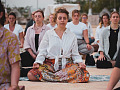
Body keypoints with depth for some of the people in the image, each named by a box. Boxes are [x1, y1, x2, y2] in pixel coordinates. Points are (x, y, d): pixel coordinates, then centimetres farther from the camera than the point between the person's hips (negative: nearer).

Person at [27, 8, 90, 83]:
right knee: (31, 75, -29)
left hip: (66, 64, 0)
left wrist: (80, 62, -6)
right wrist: (38, 62, -8)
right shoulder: (48, 34, 12)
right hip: (50, 63, 0)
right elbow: (42, 52, 10)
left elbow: (75, 54, 14)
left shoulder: (72, 36, 15)